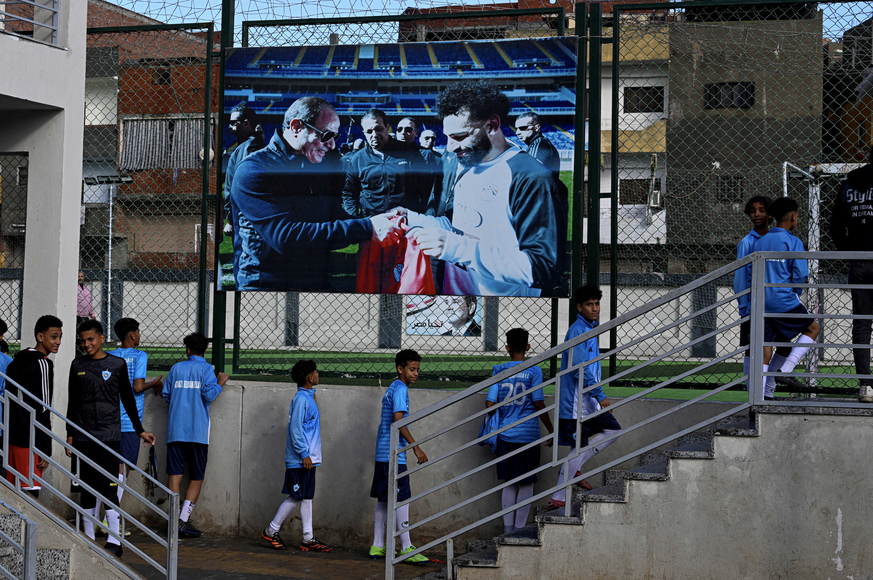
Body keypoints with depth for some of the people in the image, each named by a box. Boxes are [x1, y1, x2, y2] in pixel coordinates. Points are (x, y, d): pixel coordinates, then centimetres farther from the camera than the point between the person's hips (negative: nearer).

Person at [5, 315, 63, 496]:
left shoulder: (15, 363, 16)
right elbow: (42, 411, -16)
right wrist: (46, 450, -15)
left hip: (12, 438, 9)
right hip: (29, 441, -9)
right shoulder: (42, 364, -12)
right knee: (30, 492, -9)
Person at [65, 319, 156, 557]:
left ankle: (114, 541, -12)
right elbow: (72, 402, 14)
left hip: (109, 434, -3)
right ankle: (89, 538, 14)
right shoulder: (77, 365, 9)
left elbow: (127, 399, 9)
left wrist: (140, 430, 10)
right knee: (87, 485, 7)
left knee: (107, 484, -11)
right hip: (83, 435, 3)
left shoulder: (117, 364, 3)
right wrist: (70, 434, 10)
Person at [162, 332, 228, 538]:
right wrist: (220, 384, 6)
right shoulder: (206, 369, 0)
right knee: (197, 477, 5)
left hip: (175, 429, 2)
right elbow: (209, 394, -13)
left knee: (175, 474, 3)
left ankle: (175, 520, -6)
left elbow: (166, 394, 12)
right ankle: (184, 520, -5)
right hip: (198, 431, -2)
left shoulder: (176, 368, 10)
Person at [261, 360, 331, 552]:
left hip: (308, 459, 9)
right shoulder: (301, 399, -14)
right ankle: (271, 530, 8)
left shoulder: (308, 397, 14)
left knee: (307, 497, 8)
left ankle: (308, 538, 10)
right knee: (296, 497, -4)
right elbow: (295, 429, -19)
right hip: (299, 460, -9)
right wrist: (304, 454, -20)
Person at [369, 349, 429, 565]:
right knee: (402, 498, -8)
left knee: (384, 499, 11)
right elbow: (398, 420, -21)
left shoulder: (392, 389, 19)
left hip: (383, 454, 10)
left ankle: (377, 546, 14)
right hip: (394, 455, -10)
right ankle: (406, 548, -8)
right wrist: (416, 447, -20)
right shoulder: (400, 389, -11)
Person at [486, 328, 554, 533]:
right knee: (526, 484, 7)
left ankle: (508, 527, 14)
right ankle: (520, 528, 8)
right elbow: (539, 404, -8)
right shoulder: (534, 371, -6)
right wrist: (551, 431, 3)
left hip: (505, 435, 3)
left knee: (509, 483, 14)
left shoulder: (498, 370, 1)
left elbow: (490, 403, -2)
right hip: (528, 435, -3)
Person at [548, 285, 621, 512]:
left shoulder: (590, 329, 15)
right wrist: (600, 396, -23)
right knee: (579, 447, -6)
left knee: (613, 430, 11)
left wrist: (597, 395, 26)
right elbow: (579, 369, -23)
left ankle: (573, 467, 14)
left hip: (589, 401, 10)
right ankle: (558, 498, 1)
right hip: (577, 402, -10)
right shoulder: (577, 331, -16)